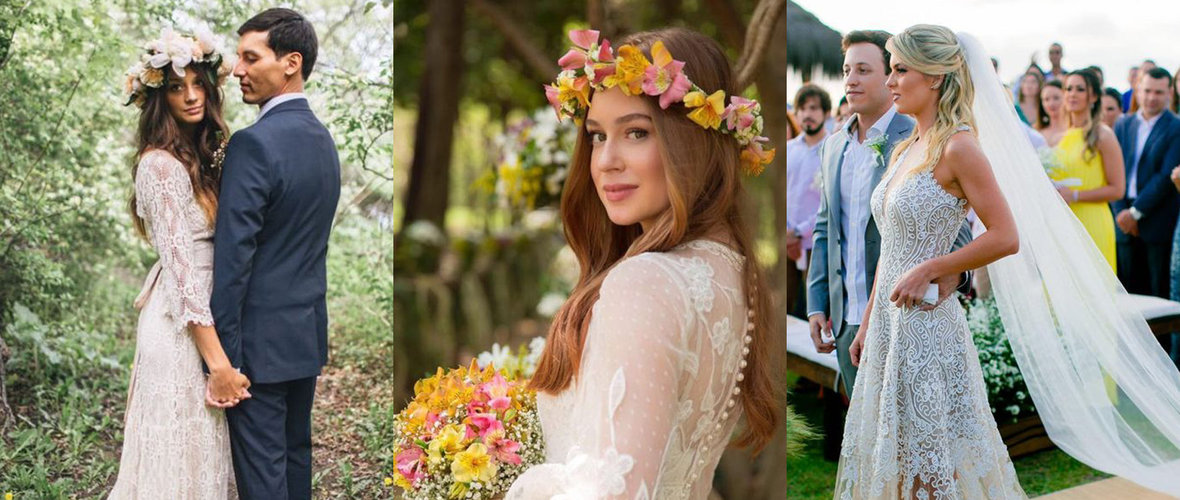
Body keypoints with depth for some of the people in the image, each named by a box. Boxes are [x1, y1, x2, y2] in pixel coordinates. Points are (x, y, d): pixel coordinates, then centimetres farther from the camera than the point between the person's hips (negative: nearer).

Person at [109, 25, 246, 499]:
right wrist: (218, 363, -20)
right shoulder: (161, 165, -16)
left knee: (202, 455, 16)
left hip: (206, 318, 8)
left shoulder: (201, 157, 11)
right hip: (181, 330, -8)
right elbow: (181, 268, -20)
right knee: (184, 461, 0)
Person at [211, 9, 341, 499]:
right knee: (297, 454, 18)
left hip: (261, 337, -8)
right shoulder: (322, 138, 8)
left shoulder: (253, 143, -19)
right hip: (309, 332, 8)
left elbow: (233, 257, -20)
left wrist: (221, 353, -15)